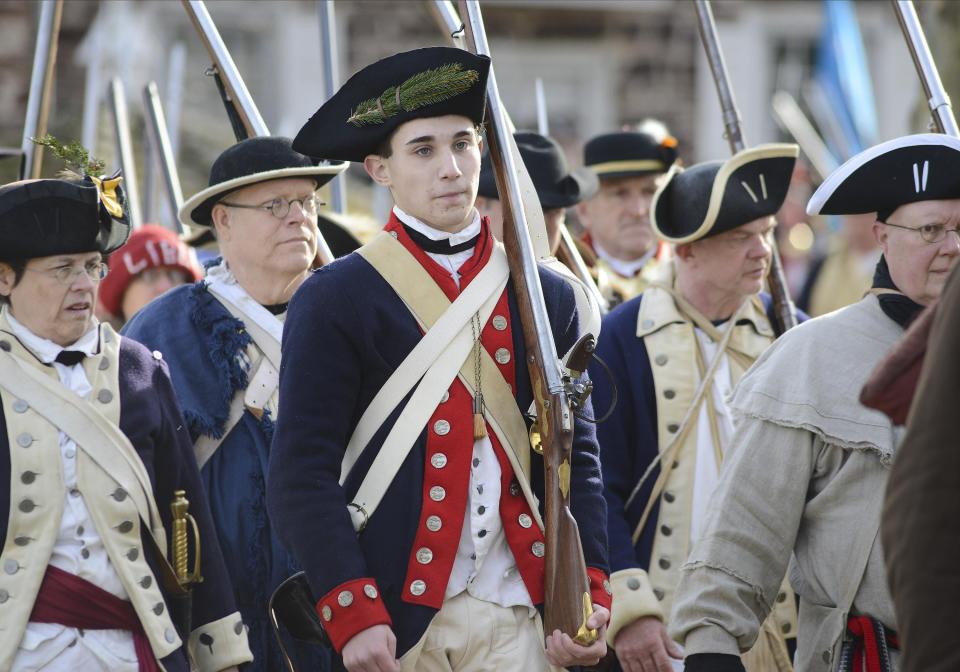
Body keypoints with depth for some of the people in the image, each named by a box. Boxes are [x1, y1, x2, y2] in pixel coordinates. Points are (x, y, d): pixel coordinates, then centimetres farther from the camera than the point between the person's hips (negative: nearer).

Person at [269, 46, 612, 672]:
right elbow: (304, 472, -6)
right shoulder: (333, 301, -2)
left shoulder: (546, 298, 10)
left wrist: (588, 596, -1)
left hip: (518, 618, 3)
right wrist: (352, 614, -15)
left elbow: (577, 457, 11)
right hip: (394, 618, -3)